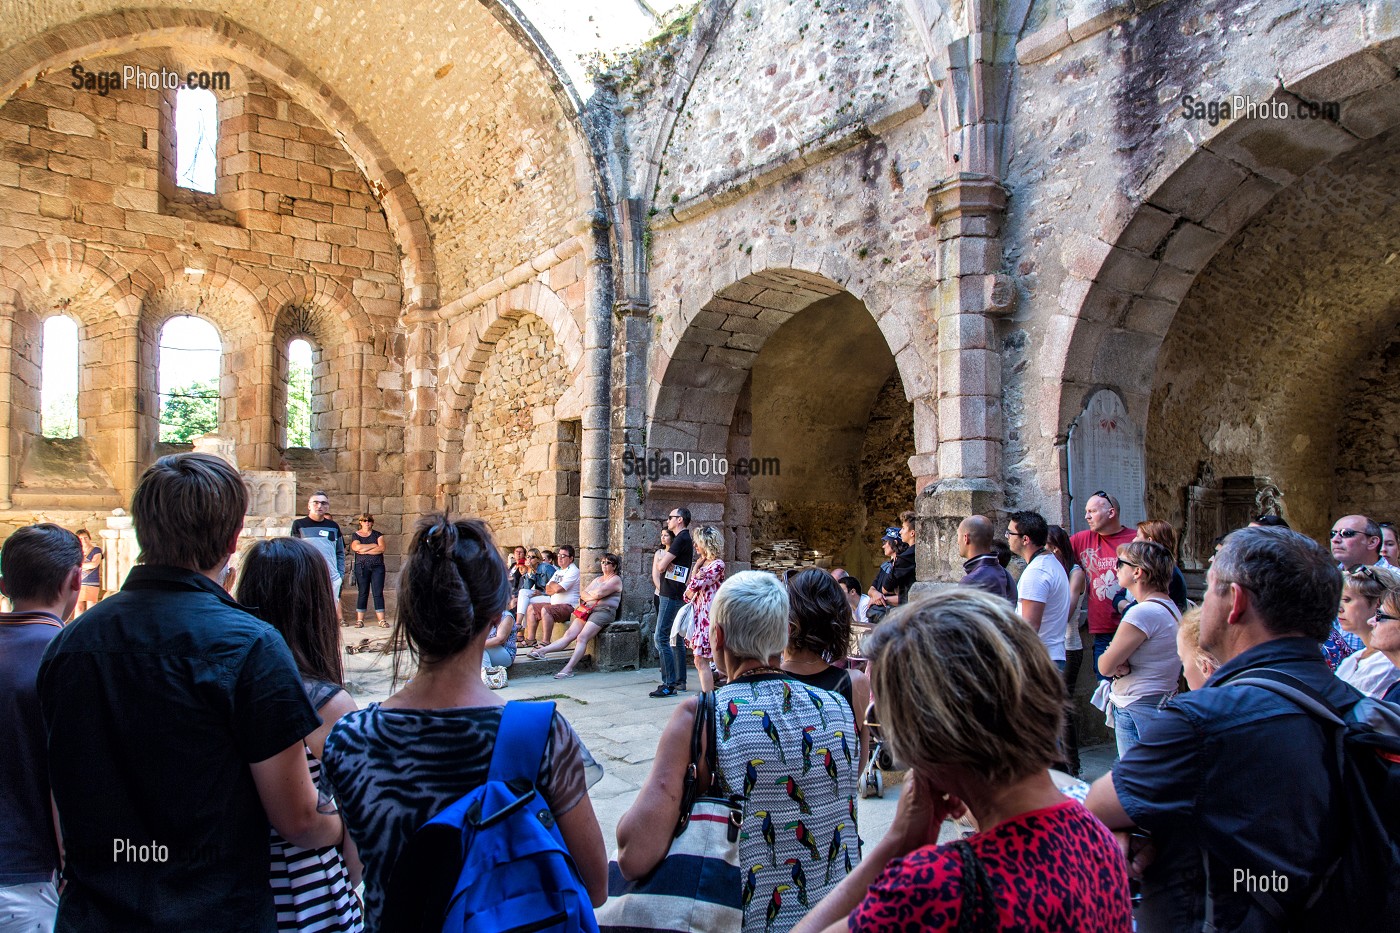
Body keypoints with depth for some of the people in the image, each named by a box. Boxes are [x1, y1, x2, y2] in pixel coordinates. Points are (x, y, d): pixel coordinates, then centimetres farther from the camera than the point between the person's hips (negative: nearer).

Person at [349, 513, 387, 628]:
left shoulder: (377, 535, 10)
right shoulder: (355, 535, 8)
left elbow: (382, 549, -6)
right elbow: (357, 547, -12)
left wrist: (365, 550, -8)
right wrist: (374, 545, -6)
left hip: (377, 567, 1)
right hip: (362, 567, 0)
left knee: (378, 593, -3)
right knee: (362, 593, 1)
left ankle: (381, 620, -4)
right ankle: (360, 620, 6)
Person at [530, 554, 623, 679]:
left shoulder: (615, 580, 3)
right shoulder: (598, 579, 30)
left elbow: (599, 593, -12)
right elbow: (583, 594, 18)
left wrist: (589, 594, 8)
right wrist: (593, 596, -3)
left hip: (603, 611, -7)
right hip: (588, 610, 7)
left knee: (582, 637, -25)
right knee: (569, 635, -8)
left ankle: (568, 669, -34)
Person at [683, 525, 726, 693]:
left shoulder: (717, 564, -11)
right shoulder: (702, 563, 15)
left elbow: (695, 586, -18)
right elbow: (688, 594, 15)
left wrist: (696, 568, 0)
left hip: (707, 614, -9)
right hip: (697, 613, 9)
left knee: (701, 660, -10)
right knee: (700, 661, 9)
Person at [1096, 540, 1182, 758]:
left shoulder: (1144, 611, -21)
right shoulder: (1169, 607, 11)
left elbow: (1106, 666, -18)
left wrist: (1118, 667, 2)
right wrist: (1123, 667, -9)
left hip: (1137, 711, -10)